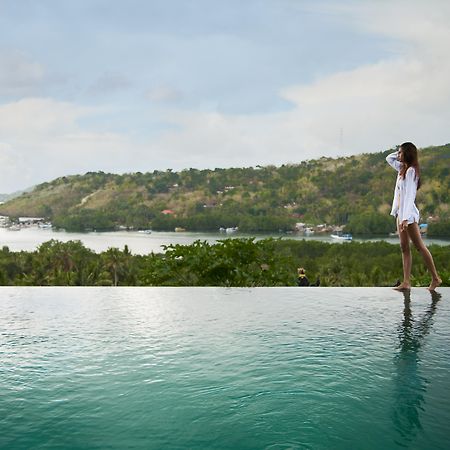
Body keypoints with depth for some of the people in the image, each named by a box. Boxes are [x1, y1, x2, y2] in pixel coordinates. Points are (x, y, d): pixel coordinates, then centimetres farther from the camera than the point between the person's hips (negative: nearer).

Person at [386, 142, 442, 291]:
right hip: (401, 213, 9)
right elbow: (389, 159, 30)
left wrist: (406, 217, -27)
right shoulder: (402, 168, 13)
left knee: (419, 246, -4)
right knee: (404, 248, 5)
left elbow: (409, 195, -21)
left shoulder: (411, 171, -13)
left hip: (408, 213, -9)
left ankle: (435, 278, 3)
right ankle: (406, 282, 5)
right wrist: (399, 153, 12)